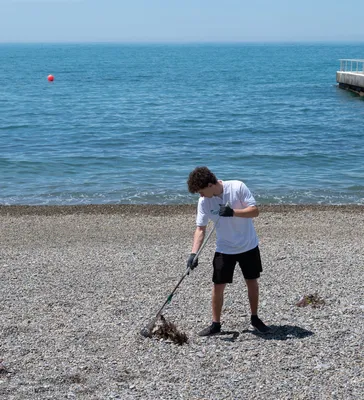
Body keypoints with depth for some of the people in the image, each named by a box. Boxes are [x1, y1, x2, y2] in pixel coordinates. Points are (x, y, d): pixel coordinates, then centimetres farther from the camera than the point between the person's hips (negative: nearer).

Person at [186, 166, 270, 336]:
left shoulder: (237, 187, -19)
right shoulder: (204, 201, -11)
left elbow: (255, 211, -18)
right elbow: (200, 229, -9)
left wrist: (233, 212, -33)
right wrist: (194, 253, -20)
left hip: (248, 245, -2)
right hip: (224, 249, 2)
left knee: (252, 282, 9)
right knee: (218, 285, -1)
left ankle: (255, 318, 27)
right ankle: (215, 324, 12)